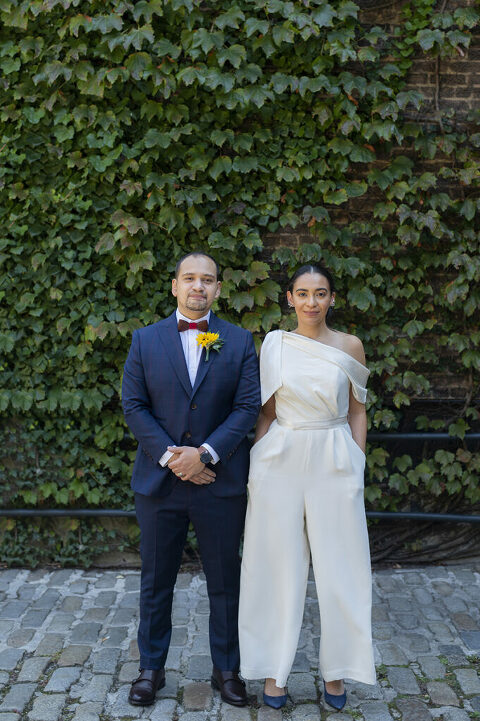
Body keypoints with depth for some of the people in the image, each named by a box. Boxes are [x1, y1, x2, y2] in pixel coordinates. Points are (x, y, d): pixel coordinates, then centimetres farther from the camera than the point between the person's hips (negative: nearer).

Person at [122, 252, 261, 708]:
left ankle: (226, 669, 28)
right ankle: (151, 668, 29)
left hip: (220, 481, 0)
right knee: (156, 581, 12)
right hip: (159, 480, 1)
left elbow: (248, 406, -4)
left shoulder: (239, 341, 2)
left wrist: (205, 453, -15)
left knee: (225, 582, 11)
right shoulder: (145, 340, 4)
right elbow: (133, 405, -1)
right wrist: (170, 457, -12)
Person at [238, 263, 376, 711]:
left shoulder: (350, 347, 2)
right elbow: (267, 411, 6)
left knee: (338, 570, 8)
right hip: (280, 463, 0)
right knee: (279, 568, 8)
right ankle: (274, 670, 24)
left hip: (334, 464, 0)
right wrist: (258, 467, 0)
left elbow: (357, 411, 8)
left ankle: (335, 671, 27)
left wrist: (357, 466, 1)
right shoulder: (274, 344, 2)